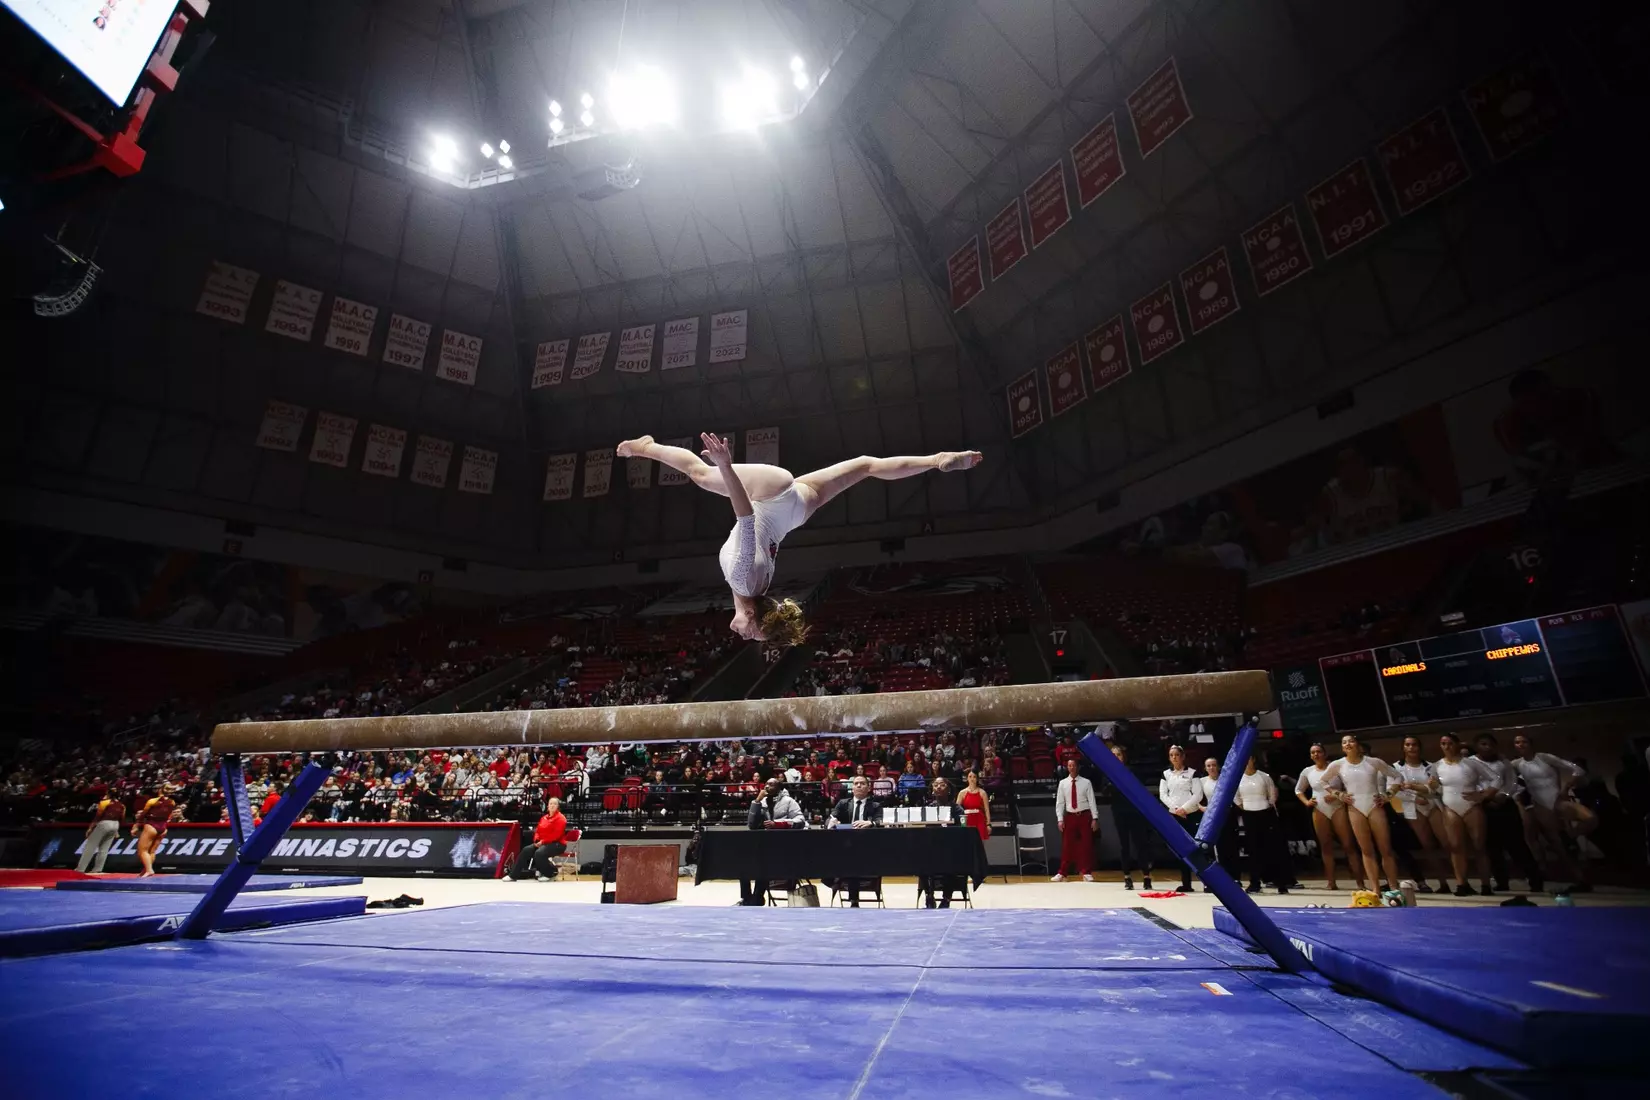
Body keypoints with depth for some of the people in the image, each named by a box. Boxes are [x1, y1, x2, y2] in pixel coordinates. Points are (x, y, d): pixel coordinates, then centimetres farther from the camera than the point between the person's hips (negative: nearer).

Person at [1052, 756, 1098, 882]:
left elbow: (1092, 801, -4)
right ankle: (1062, 873, 11)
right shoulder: (1063, 783, 1)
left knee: (1086, 845, 5)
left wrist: (1095, 818, -9)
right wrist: (1060, 819, -4)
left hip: (1085, 816, -1)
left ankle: (1086, 873, 17)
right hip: (1070, 816, 1)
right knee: (1067, 845, 4)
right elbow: (1059, 803, 2)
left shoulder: (1086, 782, -3)